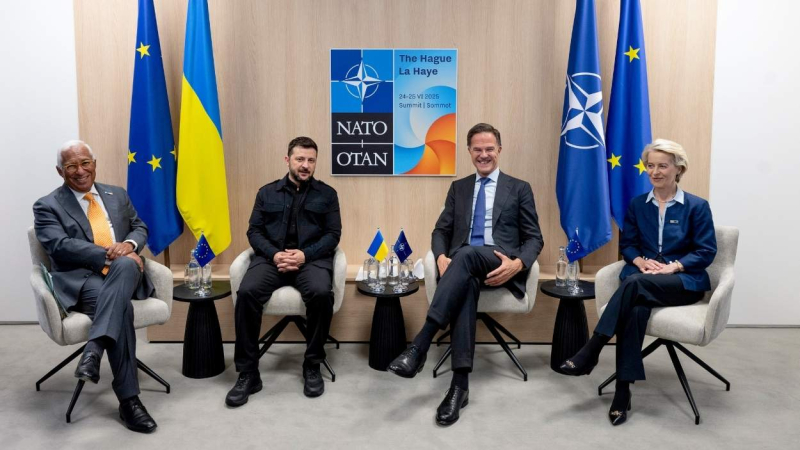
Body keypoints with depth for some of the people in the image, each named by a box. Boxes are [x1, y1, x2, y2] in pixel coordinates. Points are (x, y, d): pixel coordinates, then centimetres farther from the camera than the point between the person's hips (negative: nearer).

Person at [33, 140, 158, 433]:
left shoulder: (118, 195, 20)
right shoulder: (47, 206, 6)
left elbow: (140, 228, 20)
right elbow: (60, 246, -9)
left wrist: (129, 245, -6)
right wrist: (108, 255, -21)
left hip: (124, 275, 3)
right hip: (82, 281, -3)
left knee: (126, 264, -35)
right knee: (122, 306, -34)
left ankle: (94, 349, -39)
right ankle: (128, 399, -28)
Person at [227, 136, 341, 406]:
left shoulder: (326, 194, 12)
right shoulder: (267, 193, 16)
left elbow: (333, 234, 4)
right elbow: (254, 231, 9)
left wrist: (305, 254, -13)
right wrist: (274, 254, -11)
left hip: (312, 258, -1)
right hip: (272, 257, 1)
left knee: (321, 293, -34)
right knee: (247, 292, -29)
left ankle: (312, 366, -13)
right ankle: (247, 373, -17)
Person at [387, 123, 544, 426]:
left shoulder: (519, 188, 15)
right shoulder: (458, 188, 23)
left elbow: (534, 238, 9)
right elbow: (441, 231, 17)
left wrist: (518, 264, -14)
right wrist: (441, 258, -8)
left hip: (499, 266, -2)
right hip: (464, 264, 2)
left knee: (467, 255, -37)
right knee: (467, 284, -37)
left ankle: (419, 346, -45)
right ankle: (460, 383, -41)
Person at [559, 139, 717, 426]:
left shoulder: (697, 206, 3)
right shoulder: (637, 205, 13)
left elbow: (707, 251, -1)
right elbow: (626, 244, 12)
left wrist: (673, 266, -16)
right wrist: (641, 261, -9)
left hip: (684, 281, -2)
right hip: (643, 278, 3)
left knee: (635, 283, -36)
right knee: (635, 310, -34)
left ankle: (591, 351, -32)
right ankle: (623, 391, -32)